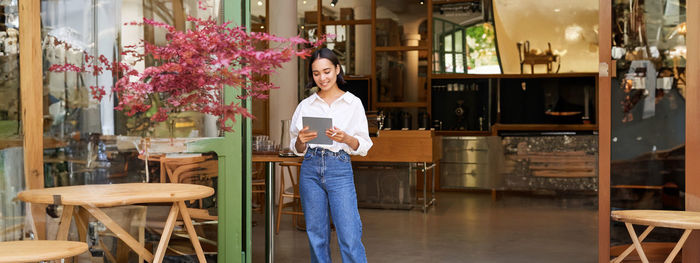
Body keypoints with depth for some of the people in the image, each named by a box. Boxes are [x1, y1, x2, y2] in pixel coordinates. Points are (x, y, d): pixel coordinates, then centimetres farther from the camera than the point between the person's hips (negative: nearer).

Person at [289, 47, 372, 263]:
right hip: (311, 169, 3)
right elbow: (296, 149, 13)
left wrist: (346, 138, -17)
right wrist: (301, 141, -10)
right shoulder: (305, 105, 10)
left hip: (340, 169, -2)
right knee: (317, 237, 7)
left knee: (350, 237, -9)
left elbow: (364, 146, 2)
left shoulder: (353, 103, 4)